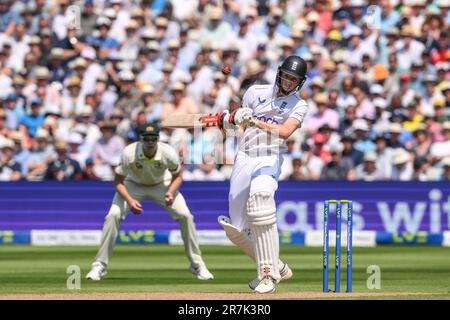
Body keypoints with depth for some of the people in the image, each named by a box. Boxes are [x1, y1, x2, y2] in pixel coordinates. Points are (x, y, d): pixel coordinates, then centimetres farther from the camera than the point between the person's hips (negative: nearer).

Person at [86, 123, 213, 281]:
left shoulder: (168, 153, -29)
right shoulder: (128, 153, -32)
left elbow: (177, 176, -10)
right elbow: (118, 181, -20)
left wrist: (170, 192, -30)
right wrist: (129, 200, -37)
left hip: (161, 185, 1)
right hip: (133, 185, -1)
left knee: (186, 216, -14)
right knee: (113, 216, -21)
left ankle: (197, 264, 2)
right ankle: (100, 266, -10)